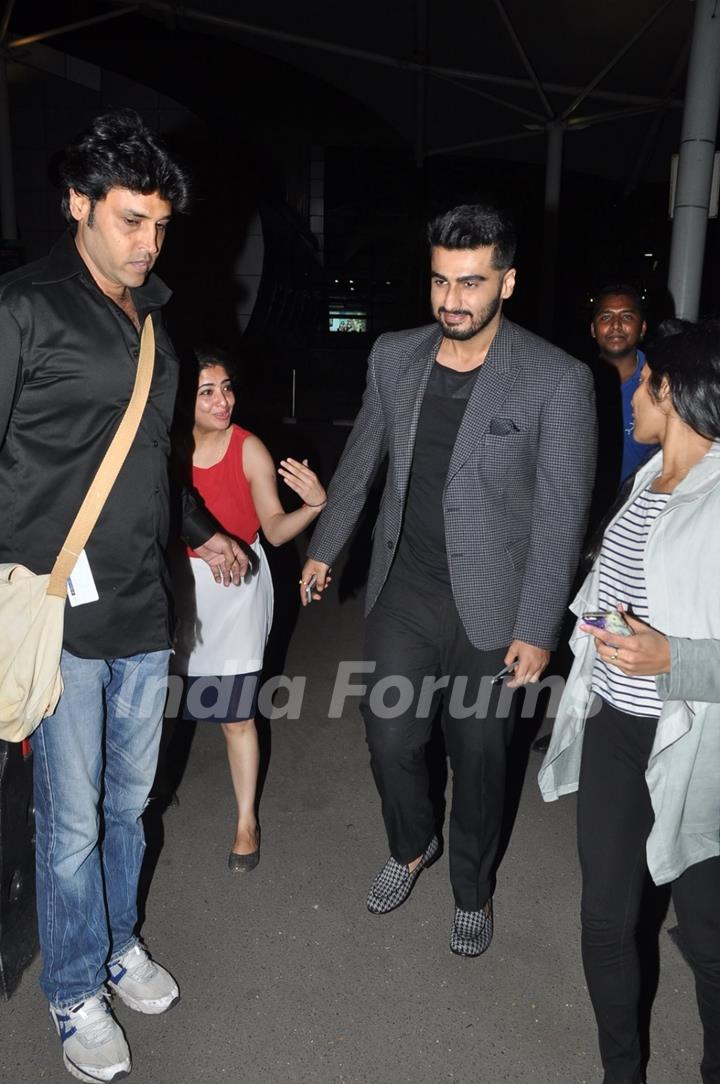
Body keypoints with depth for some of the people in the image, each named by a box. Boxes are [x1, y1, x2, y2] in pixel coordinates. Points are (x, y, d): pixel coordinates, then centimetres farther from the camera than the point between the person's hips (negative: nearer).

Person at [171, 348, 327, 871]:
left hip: (236, 586, -2)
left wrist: (314, 505, -29)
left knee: (237, 714, 2)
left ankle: (247, 821, 22)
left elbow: (276, 530, -12)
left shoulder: (250, 450, -13)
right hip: (180, 585, 3)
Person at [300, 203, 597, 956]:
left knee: (479, 761, 12)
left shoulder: (557, 380, -13)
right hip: (402, 593, 4)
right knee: (389, 739, 12)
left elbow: (562, 515, -11)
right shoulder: (394, 356, 0)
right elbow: (361, 458, 13)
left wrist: (537, 630, -12)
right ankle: (410, 848, 44)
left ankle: (471, 888, 40)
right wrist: (324, 548, 18)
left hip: (490, 609, -3)